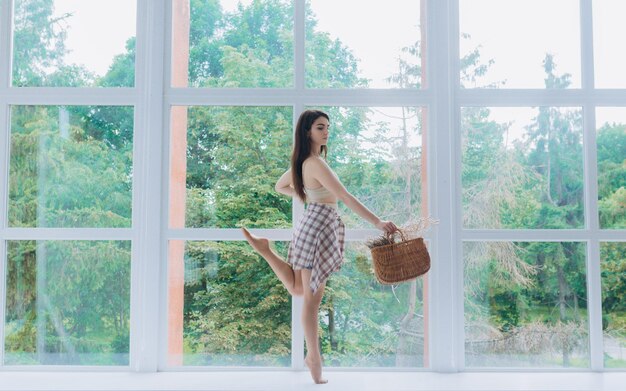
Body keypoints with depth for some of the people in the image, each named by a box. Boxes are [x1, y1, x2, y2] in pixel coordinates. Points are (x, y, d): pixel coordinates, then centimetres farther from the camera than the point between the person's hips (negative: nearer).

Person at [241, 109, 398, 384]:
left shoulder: (303, 162, 11)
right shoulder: (316, 163, -18)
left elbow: (280, 186, 26)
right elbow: (346, 198, -23)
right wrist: (378, 223, -22)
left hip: (312, 224, 9)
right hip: (318, 229, -9)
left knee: (298, 289, 20)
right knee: (312, 297, 1)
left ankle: (264, 248, 12)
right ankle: (314, 357, 10)